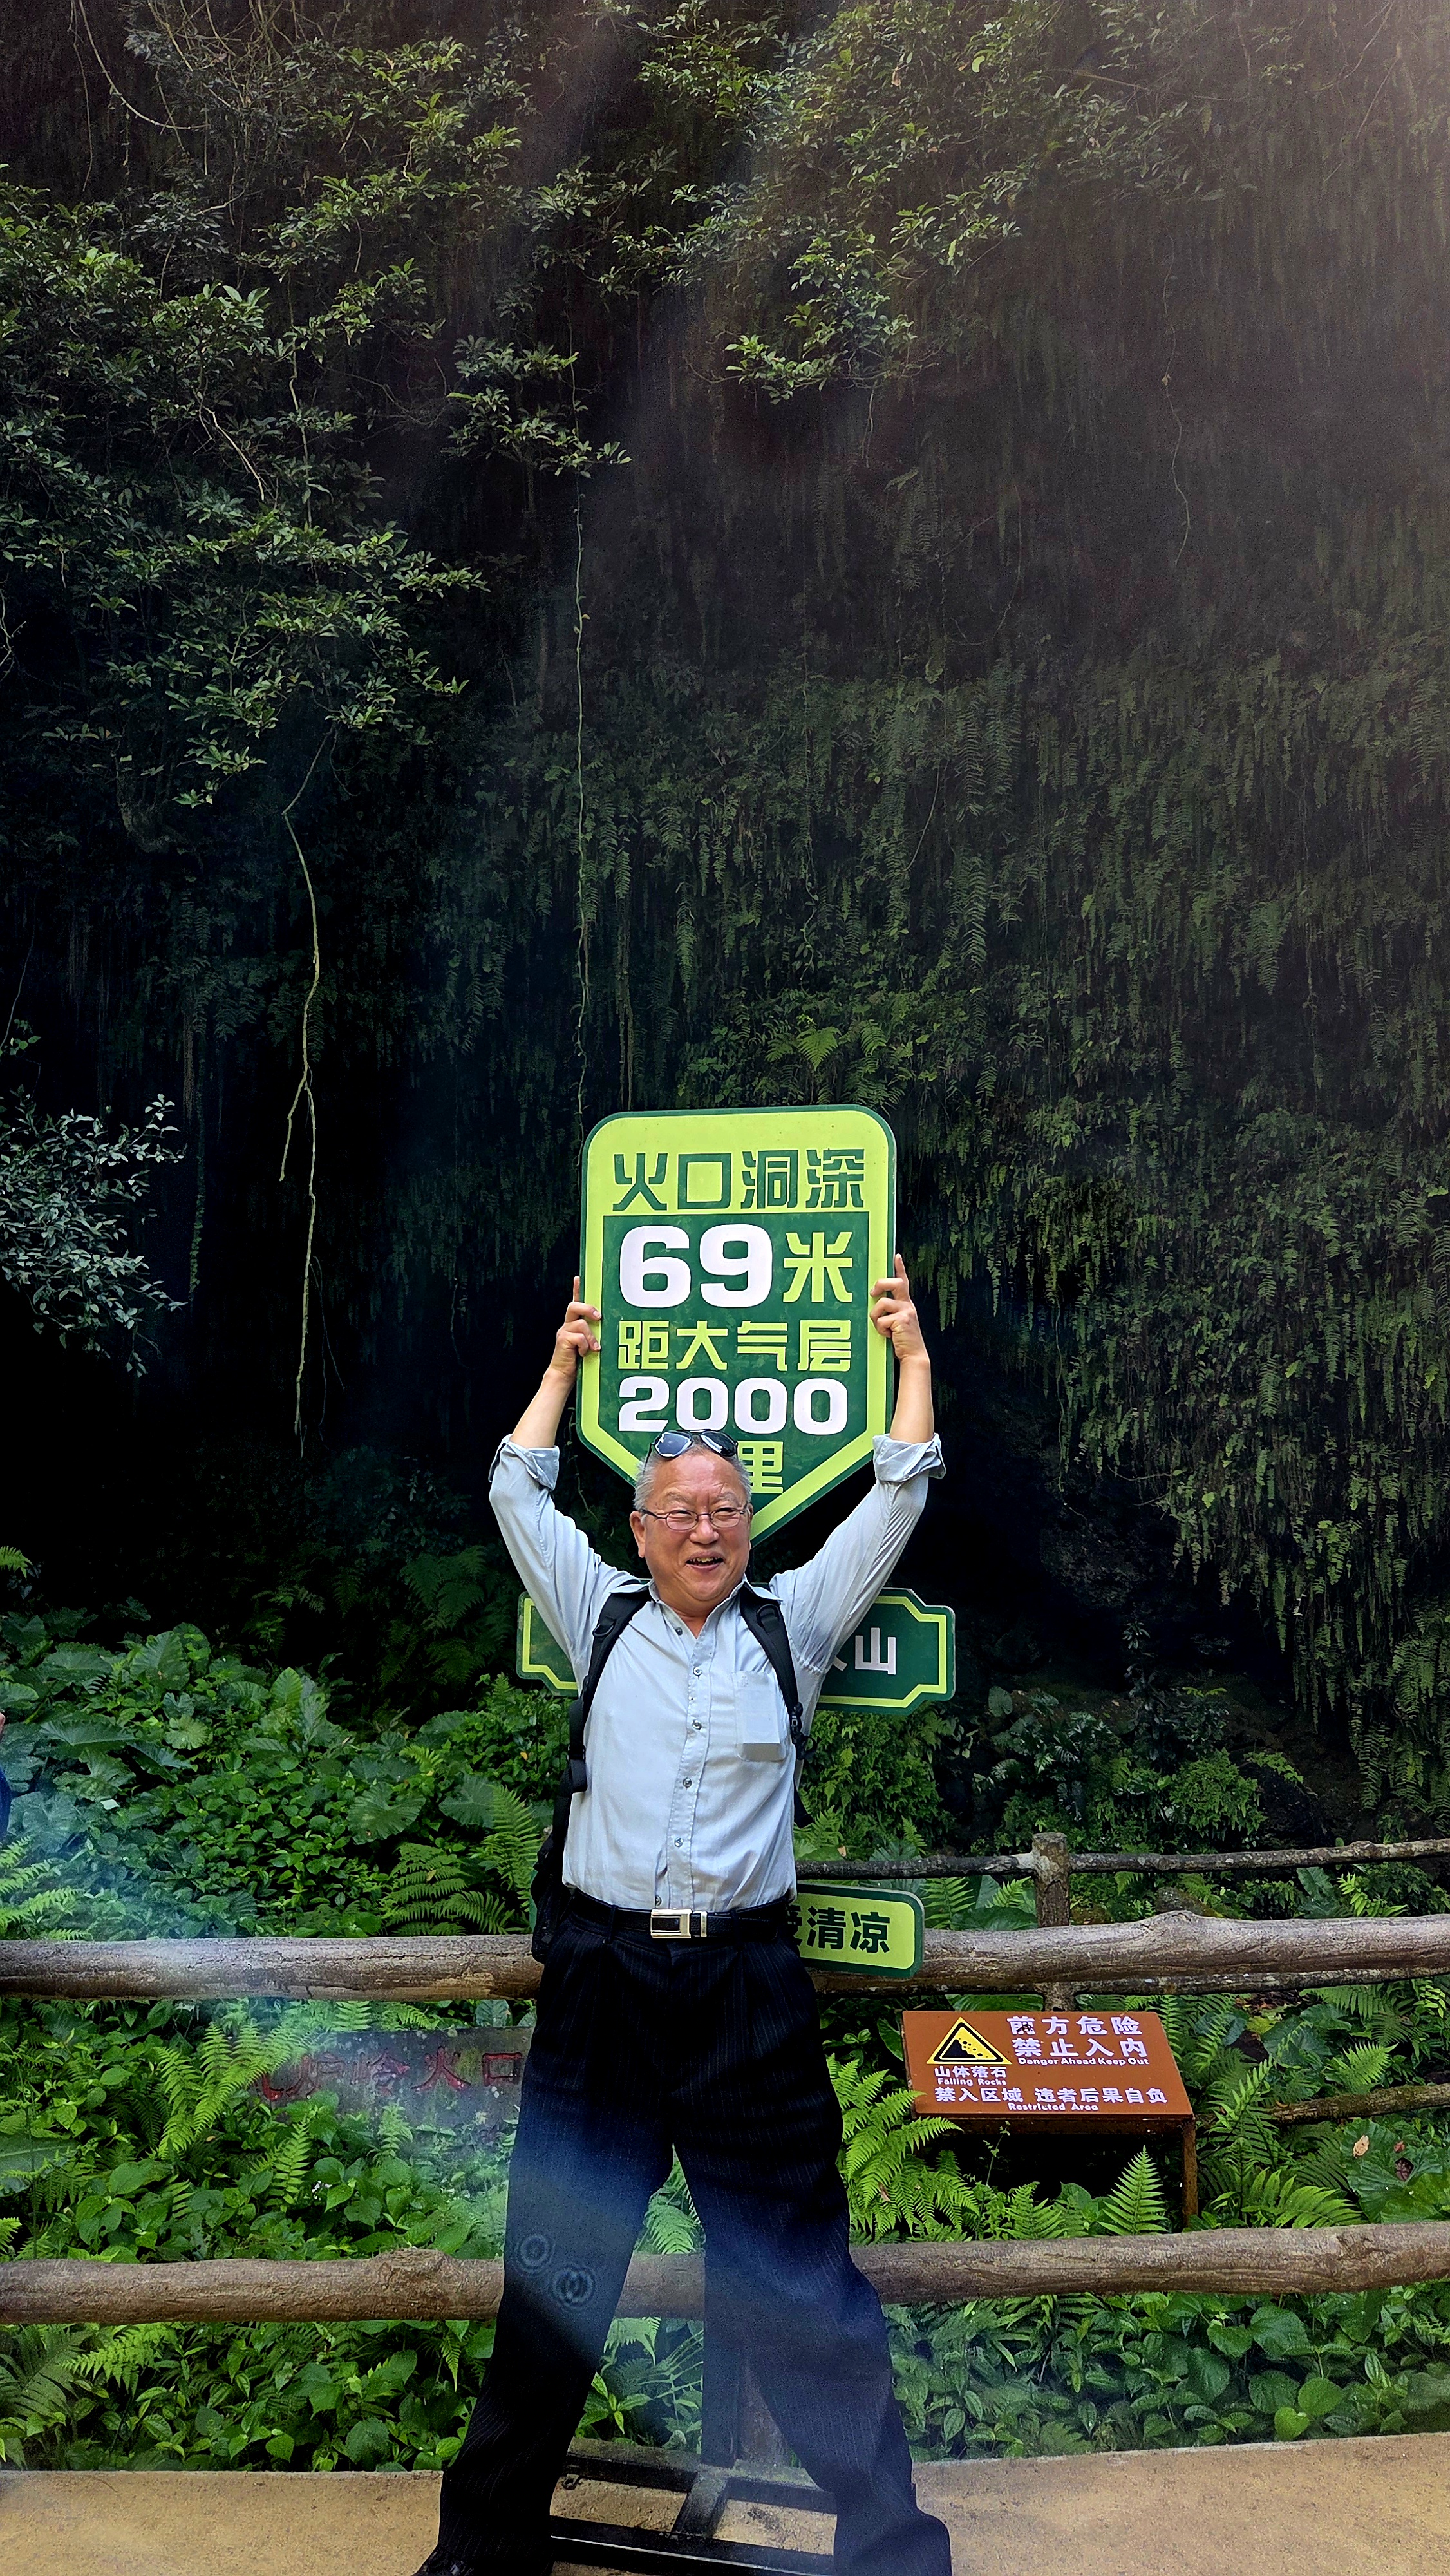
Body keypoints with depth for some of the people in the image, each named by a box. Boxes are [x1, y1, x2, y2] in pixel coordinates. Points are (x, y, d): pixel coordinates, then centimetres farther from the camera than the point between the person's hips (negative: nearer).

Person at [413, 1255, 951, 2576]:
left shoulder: (794, 1621, 8)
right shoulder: (601, 1616, 10)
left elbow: (896, 1497, 7)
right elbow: (518, 1492, 15)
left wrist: (910, 1350, 10)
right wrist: (568, 1361, 23)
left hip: (749, 1983, -1)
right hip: (603, 1973, 1)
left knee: (800, 2272, 4)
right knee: (555, 2267, 11)